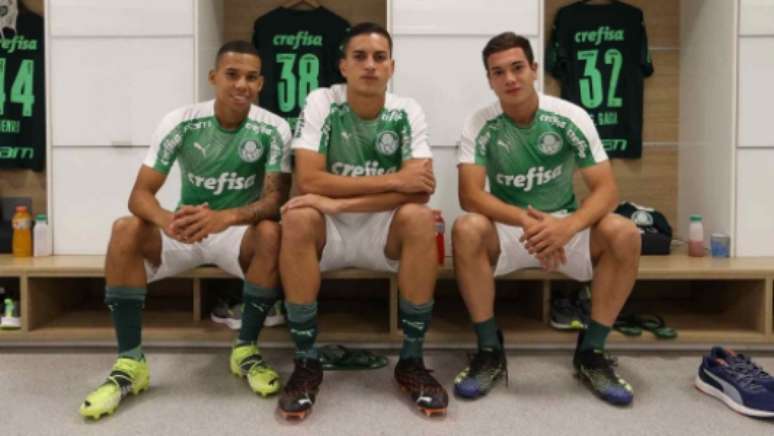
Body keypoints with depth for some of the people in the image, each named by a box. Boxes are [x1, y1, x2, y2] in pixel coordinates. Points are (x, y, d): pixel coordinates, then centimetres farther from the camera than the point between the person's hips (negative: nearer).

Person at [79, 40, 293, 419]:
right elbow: (140, 195, -15)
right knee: (125, 229, -27)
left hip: (239, 232, -1)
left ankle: (245, 350, -15)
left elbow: (275, 198, -21)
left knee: (272, 232, -34)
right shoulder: (180, 123, -12)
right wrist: (168, 220, -39)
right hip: (184, 231, 1)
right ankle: (130, 362, -19)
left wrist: (226, 217, -41)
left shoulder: (273, 129, -13)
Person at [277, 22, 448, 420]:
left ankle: (411, 360, -15)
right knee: (298, 219, -32)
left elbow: (419, 190, -18)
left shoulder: (407, 112, -5)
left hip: (384, 230, 1)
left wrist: (338, 201, -26)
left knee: (419, 218, -30)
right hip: (328, 231, -1)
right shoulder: (321, 103, -7)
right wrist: (392, 180, -20)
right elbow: (308, 180, -18)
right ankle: (306, 361, -17)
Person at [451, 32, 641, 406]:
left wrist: (567, 226, -34)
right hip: (508, 230, -1)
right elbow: (469, 194, -21)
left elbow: (606, 189, -13)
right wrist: (526, 221, -37)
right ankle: (490, 351, -18)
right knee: (467, 229, -32)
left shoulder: (571, 118, -9)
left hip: (564, 227, 1)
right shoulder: (480, 126, -10)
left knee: (624, 233, -27)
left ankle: (591, 352, -11)